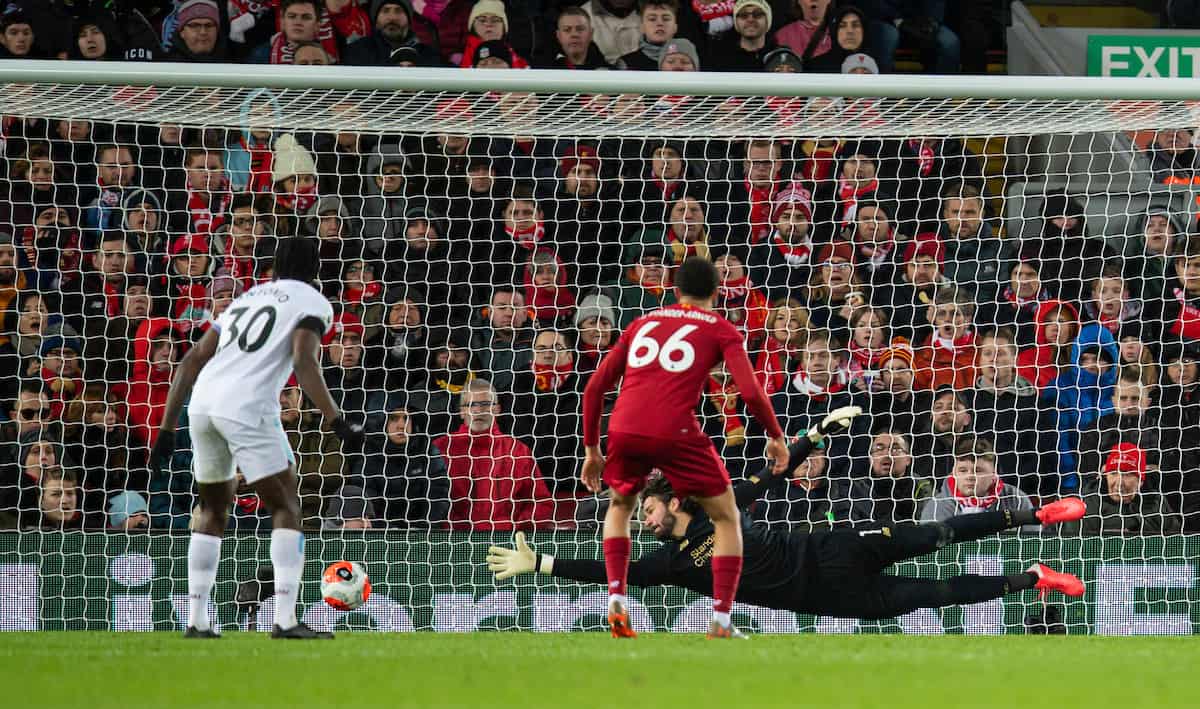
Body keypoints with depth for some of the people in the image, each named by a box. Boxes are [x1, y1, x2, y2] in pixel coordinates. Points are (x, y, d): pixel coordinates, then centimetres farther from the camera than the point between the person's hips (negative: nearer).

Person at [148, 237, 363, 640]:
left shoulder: (246, 300, 28)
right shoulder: (313, 304, 9)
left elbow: (192, 361, 22)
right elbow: (304, 362, -10)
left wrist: (166, 430, 22)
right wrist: (337, 424, -13)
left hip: (203, 404, 6)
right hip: (248, 409, -6)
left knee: (213, 505, 22)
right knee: (286, 508, 3)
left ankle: (196, 619, 18)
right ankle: (286, 619, -10)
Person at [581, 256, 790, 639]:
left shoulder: (643, 323, 24)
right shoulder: (721, 330, 12)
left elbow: (594, 387, 21)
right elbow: (751, 392, -1)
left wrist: (591, 450, 28)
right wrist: (776, 436, 15)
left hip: (624, 431, 4)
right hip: (676, 433, -4)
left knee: (620, 506, 32)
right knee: (726, 518, 15)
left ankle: (616, 599, 14)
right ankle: (721, 621, 3)